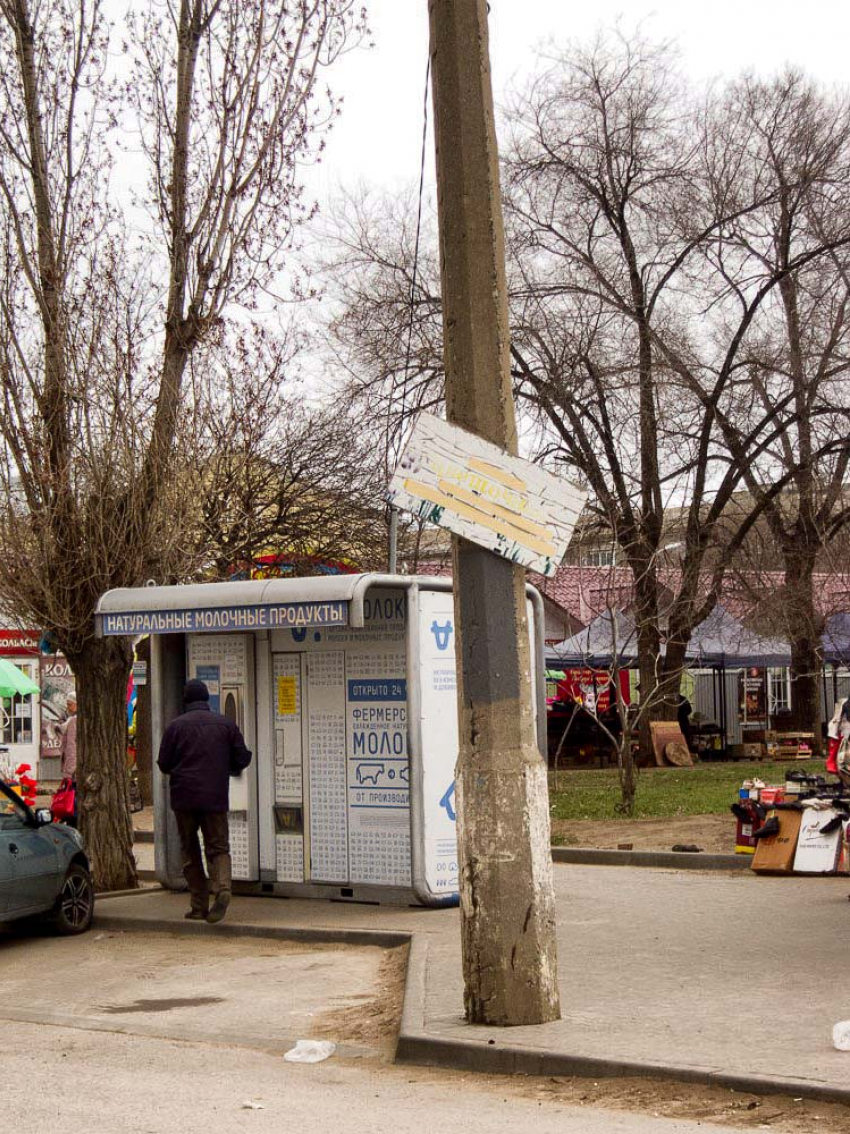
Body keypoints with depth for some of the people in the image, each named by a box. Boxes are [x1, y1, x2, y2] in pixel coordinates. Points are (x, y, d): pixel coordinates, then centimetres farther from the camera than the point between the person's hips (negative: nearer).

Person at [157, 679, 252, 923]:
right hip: (216, 797, 1)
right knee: (218, 847, 7)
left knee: (190, 851, 10)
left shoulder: (176, 726, -2)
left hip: (184, 796, -1)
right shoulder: (225, 724, 3)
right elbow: (242, 759, 5)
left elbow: (164, 764, 0)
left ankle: (199, 906, 7)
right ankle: (222, 888, -21)